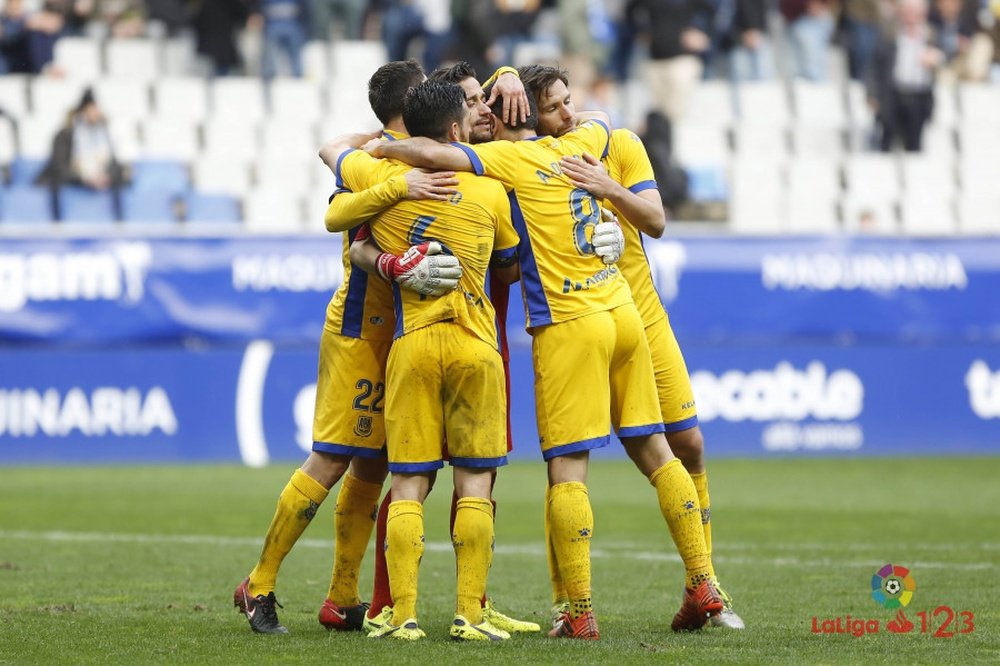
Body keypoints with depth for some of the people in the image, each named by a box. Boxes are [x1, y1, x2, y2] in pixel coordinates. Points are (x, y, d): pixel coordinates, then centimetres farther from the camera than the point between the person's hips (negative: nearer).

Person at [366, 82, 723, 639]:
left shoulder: (508, 157, -6)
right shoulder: (577, 145, 13)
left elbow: (433, 154, -20)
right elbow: (602, 124, 37)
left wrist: (385, 146, 0)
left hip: (568, 323, -7)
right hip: (622, 312, 7)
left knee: (567, 468, -6)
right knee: (654, 451, 10)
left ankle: (581, 613, -11)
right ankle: (703, 586, 8)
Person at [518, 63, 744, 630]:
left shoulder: (618, 145, -1)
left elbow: (656, 222, -8)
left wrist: (608, 188, -25)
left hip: (640, 318, 3)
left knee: (688, 445, 4)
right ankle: (564, 603, -2)